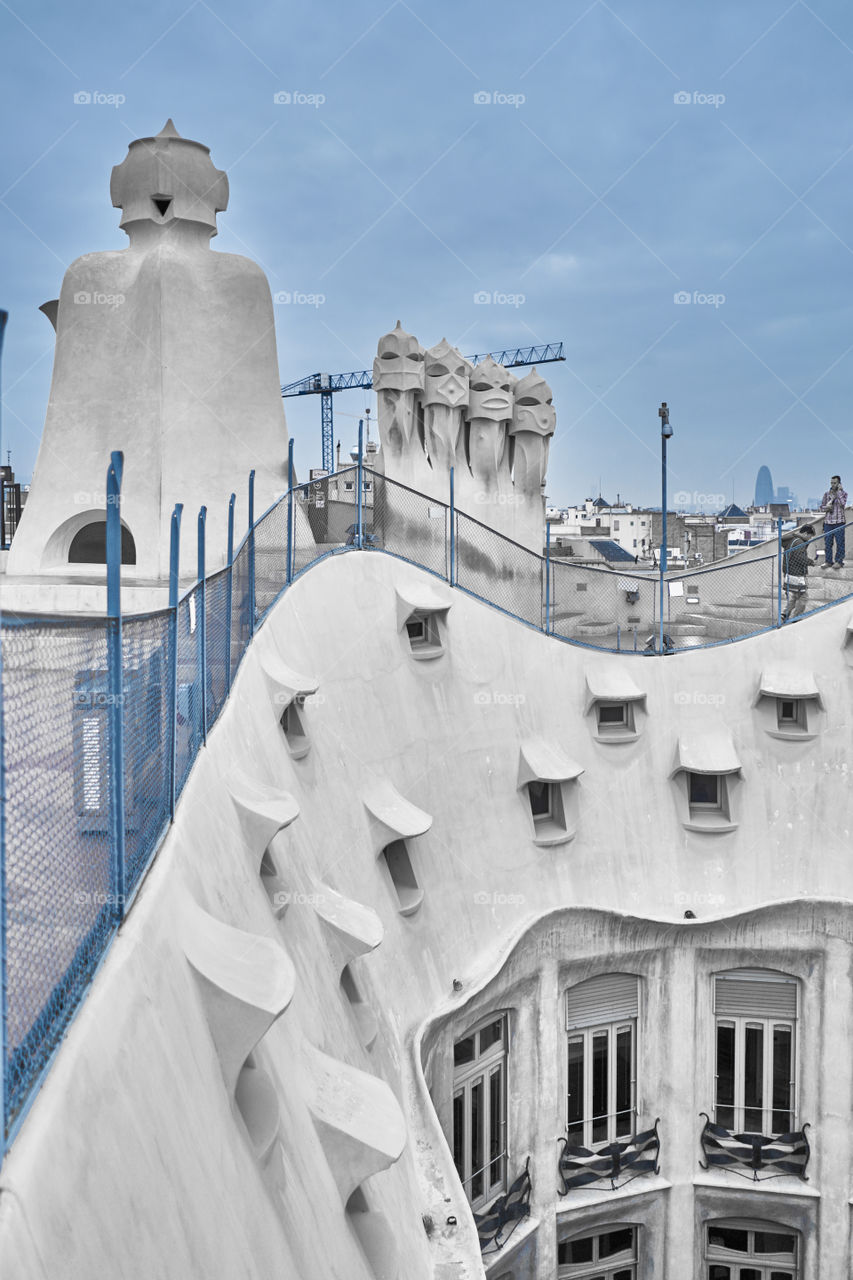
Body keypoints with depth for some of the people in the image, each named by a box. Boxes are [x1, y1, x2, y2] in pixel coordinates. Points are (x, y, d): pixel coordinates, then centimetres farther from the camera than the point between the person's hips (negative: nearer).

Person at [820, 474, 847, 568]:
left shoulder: (843, 493, 2)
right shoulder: (827, 494, 10)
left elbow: (842, 504, -17)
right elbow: (821, 507, 12)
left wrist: (839, 491, -13)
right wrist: (827, 507, -10)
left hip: (839, 522, -3)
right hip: (828, 522, 3)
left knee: (839, 542, -3)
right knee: (828, 543, 4)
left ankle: (839, 562, 3)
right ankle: (828, 562, 11)